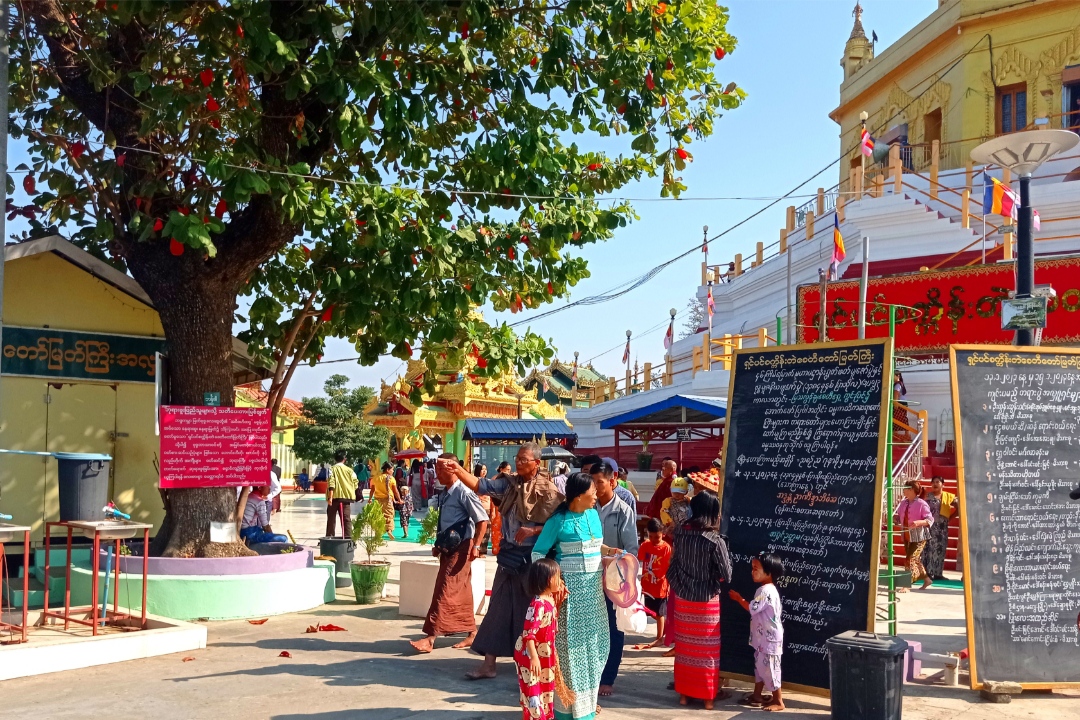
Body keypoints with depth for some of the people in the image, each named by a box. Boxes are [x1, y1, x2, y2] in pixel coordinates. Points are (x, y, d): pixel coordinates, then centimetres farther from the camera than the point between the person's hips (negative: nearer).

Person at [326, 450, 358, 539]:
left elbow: (331, 483, -13)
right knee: (346, 518, 3)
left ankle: (329, 537, 12)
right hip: (346, 497, 2)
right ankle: (348, 537, -4)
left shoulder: (332, 469, -4)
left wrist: (330, 497, -15)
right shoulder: (349, 470, 4)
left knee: (331, 518, 9)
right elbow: (355, 483, 2)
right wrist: (353, 495, 16)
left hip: (334, 496, -2)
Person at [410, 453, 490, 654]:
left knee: (445, 592, -9)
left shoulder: (463, 492, -15)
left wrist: (475, 546, -19)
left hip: (460, 548, -9)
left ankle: (431, 638, -8)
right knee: (460, 593, 14)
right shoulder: (447, 493, 11)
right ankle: (471, 633, 24)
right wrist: (439, 545, 16)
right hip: (448, 548, 9)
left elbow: (482, 520, -17)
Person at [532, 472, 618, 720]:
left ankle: (586, 697, 27)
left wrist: (609, 551, 1)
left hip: (593, 585, 6)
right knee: (569, 643, 0)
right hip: (570, 586, -6)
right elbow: (538, 553, -9)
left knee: (594, 642, 11)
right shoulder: (559, 521, -12)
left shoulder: (593, 514, 6)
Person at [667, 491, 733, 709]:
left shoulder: (680, 534, -4)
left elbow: (672, 569, 5)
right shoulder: (716, 541, -18)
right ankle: (708, 695, 19)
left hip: (682, 599, 4)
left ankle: (684, 692, 23)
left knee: (684, 647, 14)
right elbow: (726, 576, -11)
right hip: (706, 602, -4)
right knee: (706, 649, 9)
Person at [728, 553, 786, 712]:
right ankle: (757, 696, 27)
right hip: (764, 637, 11)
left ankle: (778, 701, 6)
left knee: (769, 668, -3)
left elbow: (752, 608, -21)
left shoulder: (765, 591, -22)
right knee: (760, 666, 17)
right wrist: (742, 599, 9)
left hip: (769, 638, -11)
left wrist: (738, 598, -9)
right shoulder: (768, 589, 11)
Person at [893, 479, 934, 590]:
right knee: (915, 560, 18)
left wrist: (919, 522, -32)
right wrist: (894, 518, -9)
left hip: (918, 537, -8)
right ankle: (926, 580, 36)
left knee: (911, 559, -11)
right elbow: (899, 518, 13)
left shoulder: (921, 504, -14)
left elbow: (930, 520, -16)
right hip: (907, 536, 8)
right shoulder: (903, 503, 6)